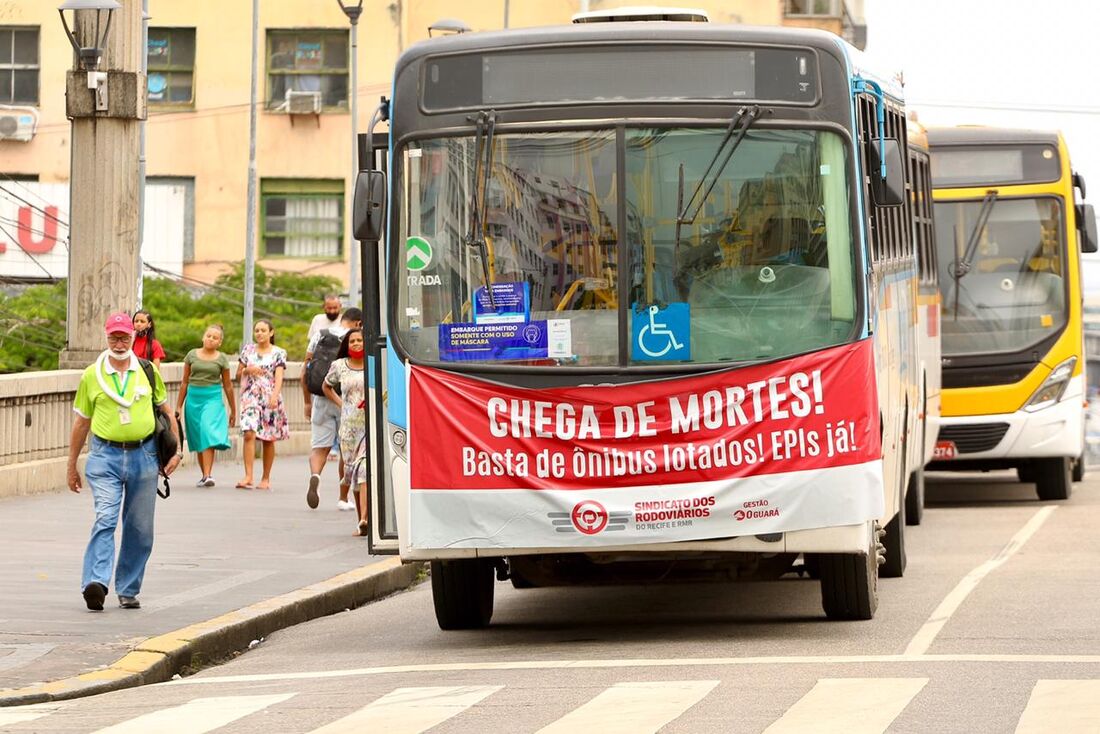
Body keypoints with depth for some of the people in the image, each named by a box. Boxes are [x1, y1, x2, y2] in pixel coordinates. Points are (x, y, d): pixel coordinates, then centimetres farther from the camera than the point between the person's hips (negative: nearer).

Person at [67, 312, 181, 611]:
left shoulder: (148, 372, 6)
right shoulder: (92, 376, 2)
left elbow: (167, 411, 16)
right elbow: (81, 422, 10)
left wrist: (176, 451, 8)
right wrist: (72, 465, 12)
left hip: (144, 456, 2)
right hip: (106, 456, -2)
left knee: (140, 529, 7)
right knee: (105, 519, -19)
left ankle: (128, 590, 18)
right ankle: (95, 584, -29)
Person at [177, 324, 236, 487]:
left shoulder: (222, 359, 5)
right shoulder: (192, 355, 8)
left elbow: (227, 386, 11)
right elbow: (185, 382, 13)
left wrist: (233, 411, 14)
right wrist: (179, 406, 13)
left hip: (213, 399, -3)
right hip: (193, 399, 3)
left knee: (208, 433, -19)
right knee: (198, 439, 5)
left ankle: (208, 475, -25)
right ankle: (204, 475, 14)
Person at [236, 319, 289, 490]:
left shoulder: (279, 353, 2)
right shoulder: (248, 350, 11)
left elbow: (279, 377, -9)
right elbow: (238, 375, 16)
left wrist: (275, 396, -25)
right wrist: (247, 370, -6)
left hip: (270, 398, -1)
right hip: (250, 397, 1)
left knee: (268, 439, 5)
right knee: (249, 434, -15)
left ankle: (266, 479, 14)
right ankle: (248, 477, -20)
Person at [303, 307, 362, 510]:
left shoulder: (319, 335, 7)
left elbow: (305, 372, 8)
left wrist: (307, 402, 15)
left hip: (321, 401, 2)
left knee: (319, 446, 4)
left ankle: (315, 475, -28)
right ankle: (343, 498, 17)